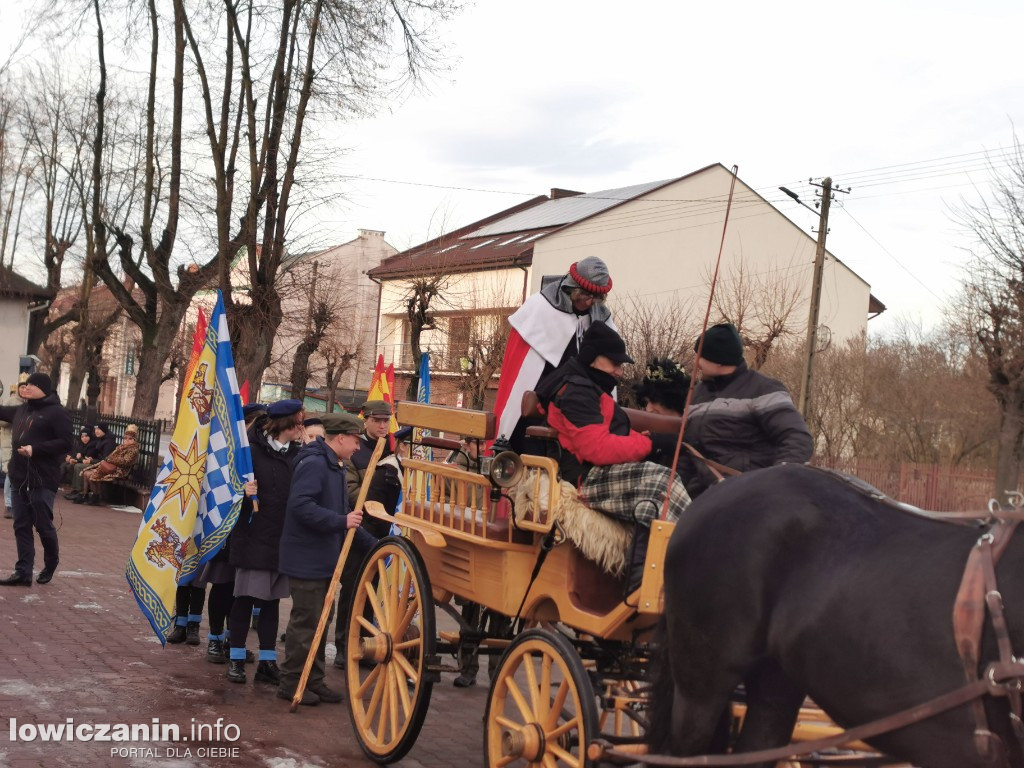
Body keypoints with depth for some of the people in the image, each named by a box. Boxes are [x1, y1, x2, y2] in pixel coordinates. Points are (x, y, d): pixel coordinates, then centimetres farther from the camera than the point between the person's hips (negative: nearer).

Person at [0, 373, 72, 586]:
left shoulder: (56, 412, -9)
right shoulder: (21, 410, 14)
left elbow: (66, 443, -15)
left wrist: (35, 449, -22)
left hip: (42, 480, -7)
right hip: (19, 478, 7)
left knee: (43, 524, 1)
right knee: (21, 526, 4)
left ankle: (51, 564, 24)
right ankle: (23, 572, 6)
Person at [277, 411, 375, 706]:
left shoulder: (335, 468, 16)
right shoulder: (314, 464, -16)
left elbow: (342, 514, 22)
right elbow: (300, 505, -28)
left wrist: (371, 545, 22)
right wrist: (341, 521, -28)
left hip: (324, 559, 10)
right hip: (306, 558, -10)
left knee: (320, 622, 14)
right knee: (305, 621, -3)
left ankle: (314, 681, 22)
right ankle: (291, 682, 8)